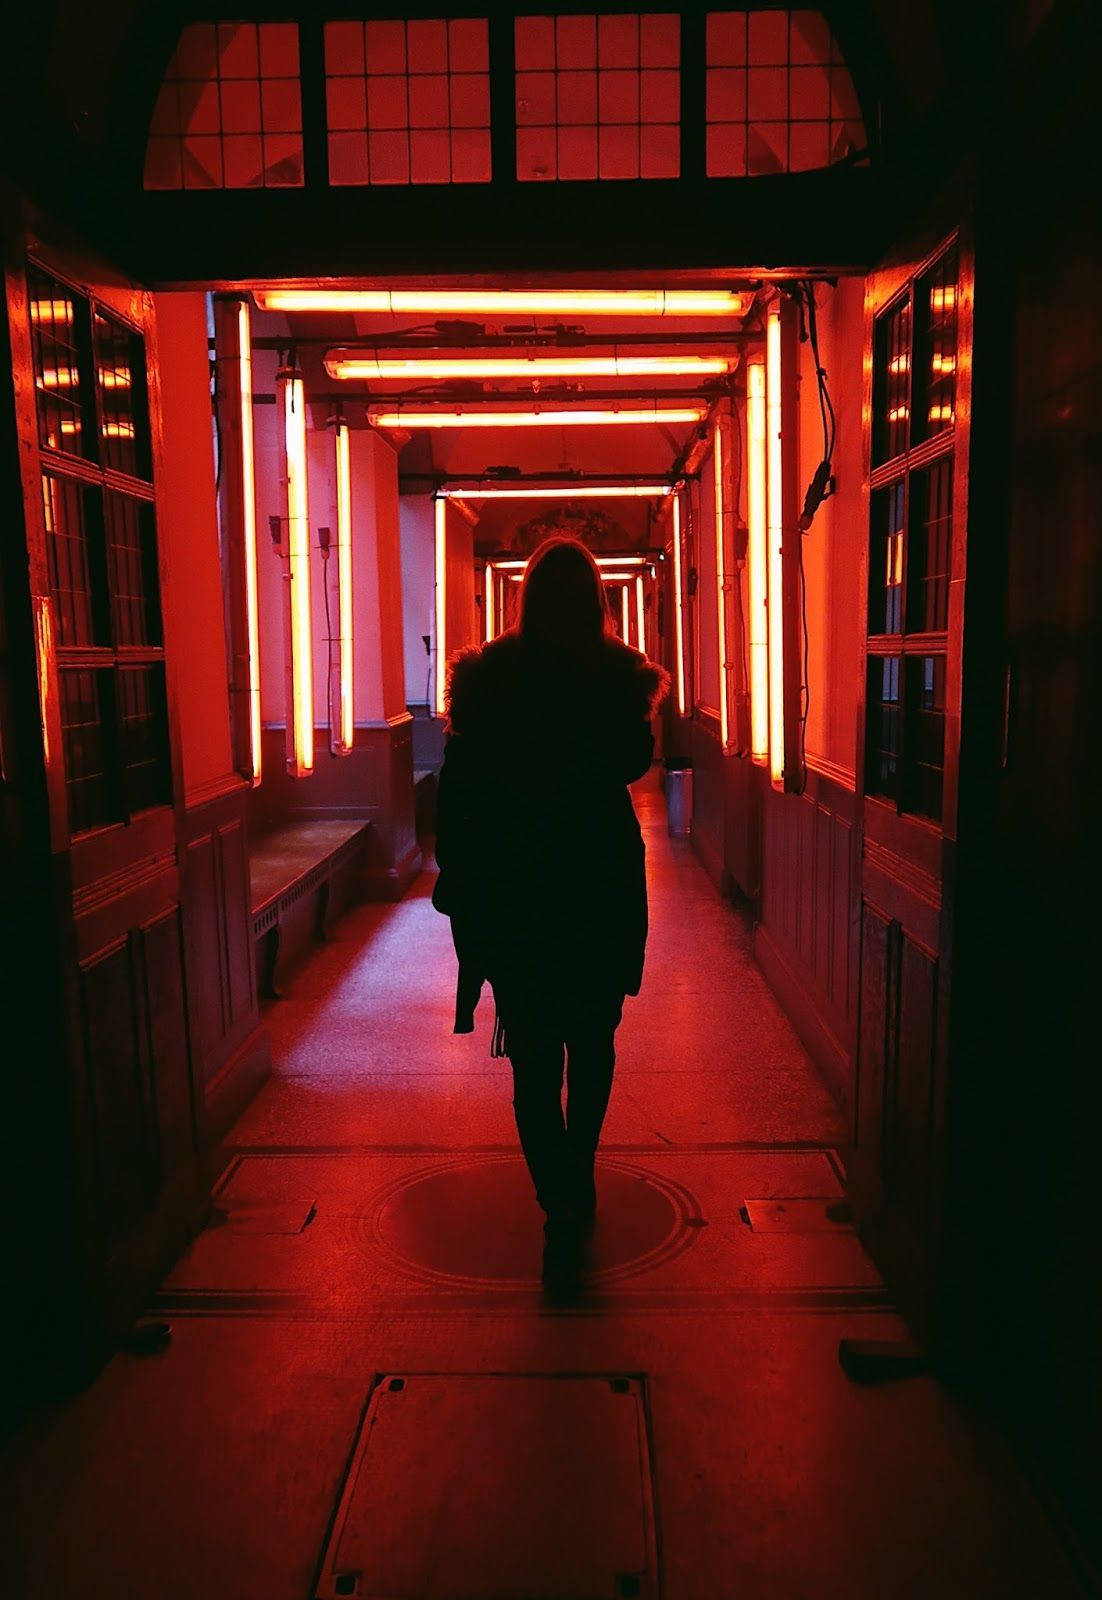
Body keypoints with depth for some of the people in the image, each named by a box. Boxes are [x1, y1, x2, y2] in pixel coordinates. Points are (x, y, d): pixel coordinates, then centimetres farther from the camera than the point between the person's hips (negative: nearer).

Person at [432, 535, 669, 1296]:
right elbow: (636, 762, 8)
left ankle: (564, 1211, 2)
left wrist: (457, 879, 3)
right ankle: (577, 1182, 33)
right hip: (603, 884, 1)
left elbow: (459, 787, -4)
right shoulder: (619, 675, -6)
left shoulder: (486, 678, -5)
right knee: (591, 1040, 20)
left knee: (535, 1055, 5)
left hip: (511, 890, -1)